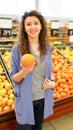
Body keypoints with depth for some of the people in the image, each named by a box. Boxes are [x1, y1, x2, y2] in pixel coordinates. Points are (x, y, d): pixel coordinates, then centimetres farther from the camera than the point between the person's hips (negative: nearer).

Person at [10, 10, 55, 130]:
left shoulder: (47, 48, -2)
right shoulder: (17, 49, -14)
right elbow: (14, 78, -10)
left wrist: (52, 83, -8)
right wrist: (23, 72, -31)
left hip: (43, 98, 4)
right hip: (25, 100, -3)